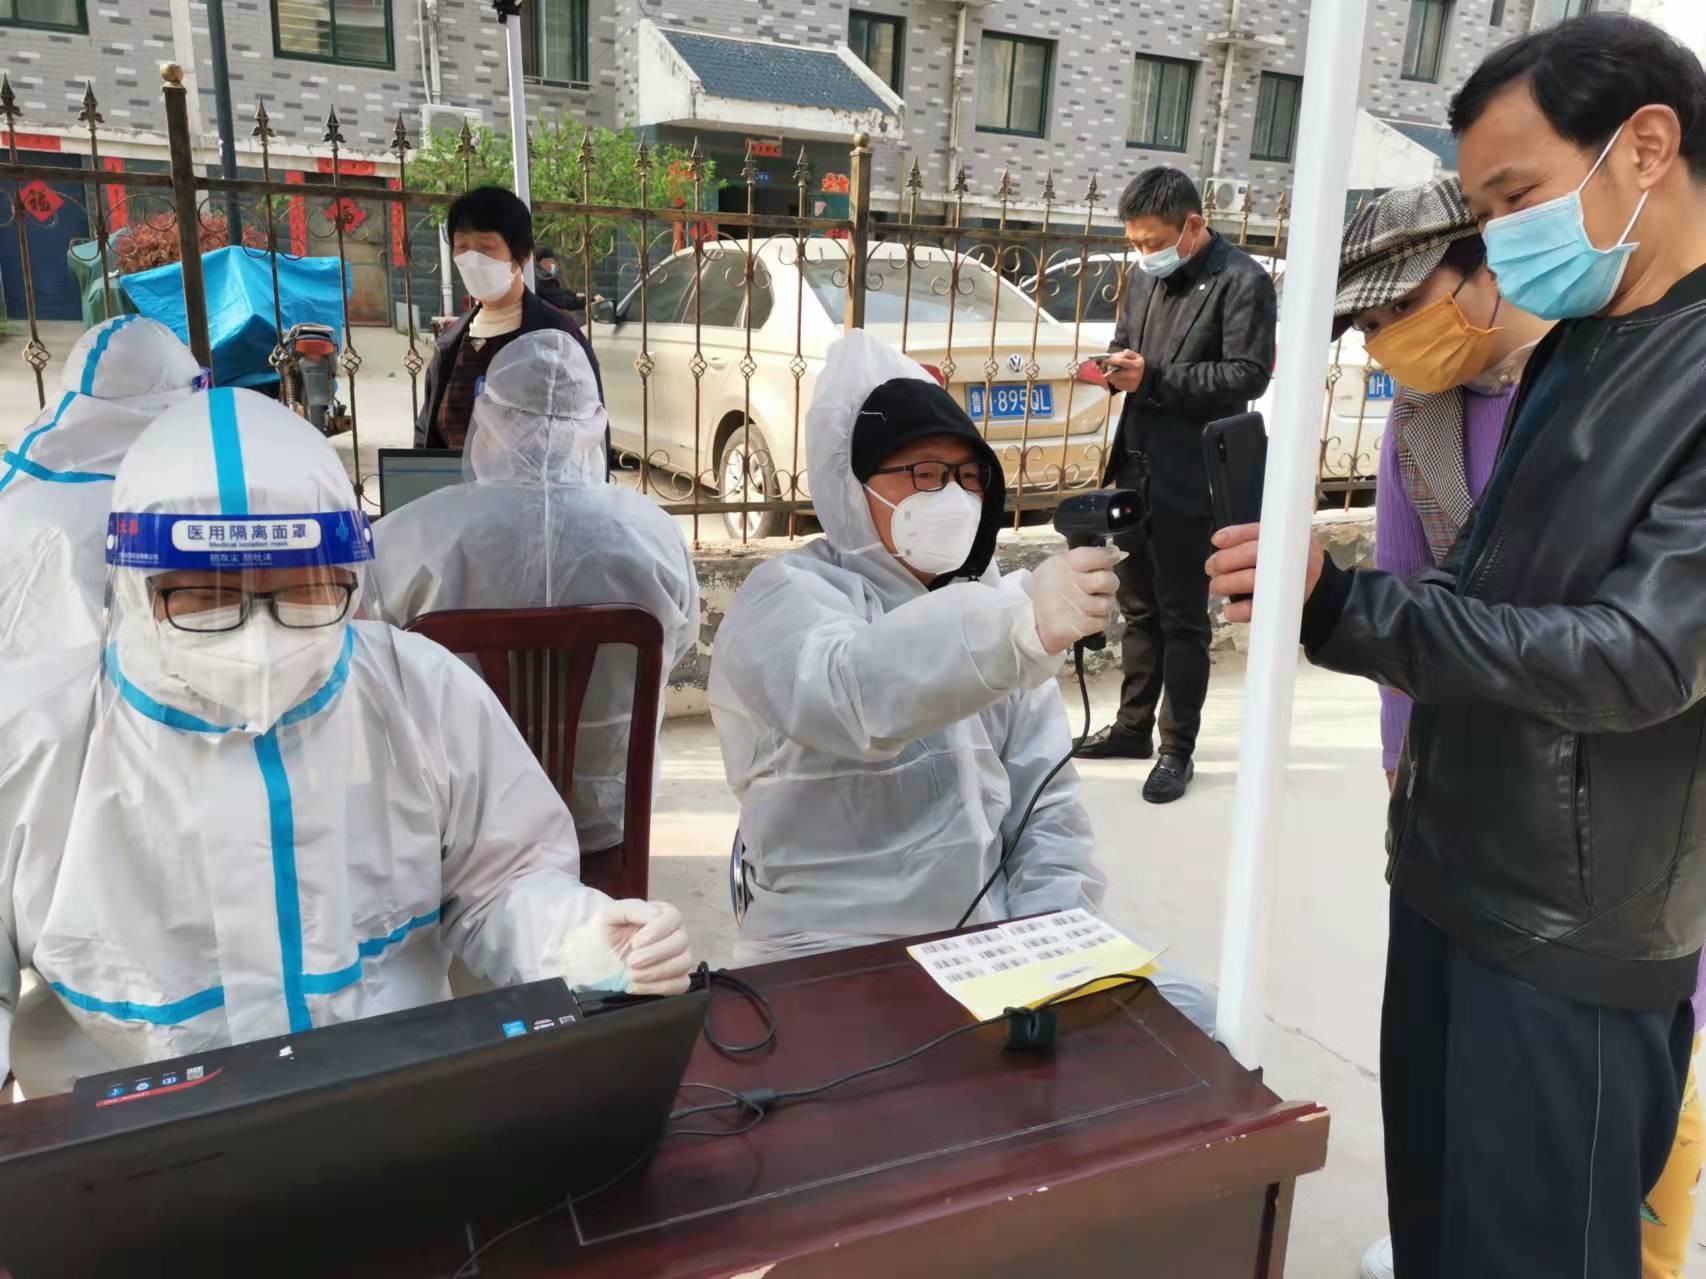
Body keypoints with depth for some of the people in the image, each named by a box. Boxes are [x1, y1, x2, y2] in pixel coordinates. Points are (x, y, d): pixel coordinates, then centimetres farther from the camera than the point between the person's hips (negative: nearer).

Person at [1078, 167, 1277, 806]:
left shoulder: (1242, 281, -10)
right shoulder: (1146, 276, 11)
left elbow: (1247, 375, -16)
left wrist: (1153, 378, -20)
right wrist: (1114, 365, -2)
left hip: (1190, 480, -7)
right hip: (1136, 466, 7)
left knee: (1182, 618, 2)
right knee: (1139, 607, 16)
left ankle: (1178, 750, 15)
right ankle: (1133, 727, 30)